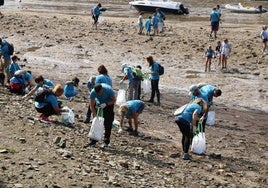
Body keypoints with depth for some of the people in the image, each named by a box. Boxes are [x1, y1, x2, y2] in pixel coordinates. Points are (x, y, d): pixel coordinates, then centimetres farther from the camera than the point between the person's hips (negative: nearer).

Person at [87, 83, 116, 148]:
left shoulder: (109, 90, -34)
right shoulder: (93, 93, -28)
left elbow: (114, 100, -19)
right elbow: (92, 106, -22)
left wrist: (106, 104, -34)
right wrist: (95, 116, -29)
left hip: (108, 104, -2)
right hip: (98, 104, 2)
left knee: (108, 123, -9)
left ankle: (106, 142, -4)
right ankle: (93, 140, 1)